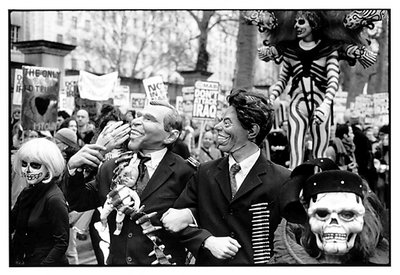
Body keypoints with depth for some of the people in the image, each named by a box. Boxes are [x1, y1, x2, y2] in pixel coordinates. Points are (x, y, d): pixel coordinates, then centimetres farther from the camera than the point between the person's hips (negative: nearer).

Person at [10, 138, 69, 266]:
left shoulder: (54, 199, -21)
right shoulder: (26, 193, 2)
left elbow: (62, 243, -20)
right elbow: (11, 224, 3)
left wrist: (44, 264, -23)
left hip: (46, 261, -7)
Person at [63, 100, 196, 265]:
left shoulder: (184, 172, -14)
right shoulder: (112, 168, 0)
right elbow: (79, 202, 5)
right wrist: (73, 167, -8)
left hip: (164, 263, -4)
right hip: (116, 261, 4)